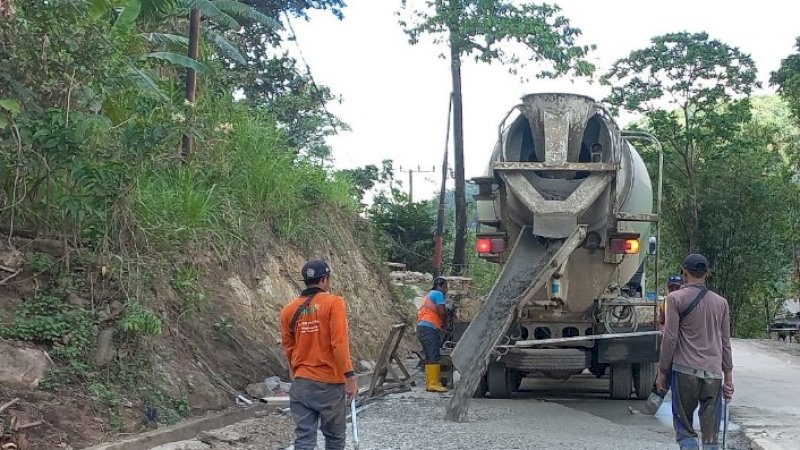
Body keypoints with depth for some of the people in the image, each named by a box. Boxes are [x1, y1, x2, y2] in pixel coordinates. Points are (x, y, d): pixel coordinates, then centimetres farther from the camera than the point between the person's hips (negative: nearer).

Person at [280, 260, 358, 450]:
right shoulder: (333, 303, -9)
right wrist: (350, 375, -14)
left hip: (301, 383, 4)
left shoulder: (289, 309, 5)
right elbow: (340, 343, -16)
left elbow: (288, 348, 12)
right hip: (330, 383, -4)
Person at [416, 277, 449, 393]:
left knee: (429, 357, 12)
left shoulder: (429, 295, 27)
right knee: (434, 356, -12)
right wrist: (444, 322, 7)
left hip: (422, 327, 10)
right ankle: (433, 383, -16)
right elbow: (442, 311, -13)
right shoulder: (438, 294, -2)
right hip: (429, 328, -10)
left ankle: (430, 383, 13)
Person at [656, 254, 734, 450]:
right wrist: (728, 376, 18)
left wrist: (662, 371, 2)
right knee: (711, 432, 5)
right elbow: (725, 343, 13)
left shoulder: (676, 298, -2)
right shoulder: (721, 302, 11)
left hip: (685, 370, -3)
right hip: (713, 373, 3)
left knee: (685, 429, 4)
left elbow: (670, 338, -5)